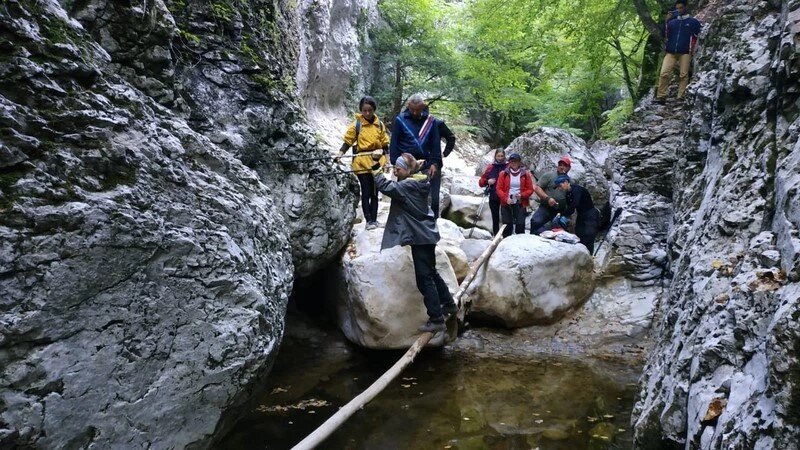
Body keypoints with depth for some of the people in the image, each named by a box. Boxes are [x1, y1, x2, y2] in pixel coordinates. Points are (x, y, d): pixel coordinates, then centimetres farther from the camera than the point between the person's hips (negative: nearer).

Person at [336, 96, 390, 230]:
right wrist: (341, 153, -17)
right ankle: (369, 220, 5)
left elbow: (385, 144, 10)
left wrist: (381, 151, -6)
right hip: (362, 162, -3)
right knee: (366, 192, -2)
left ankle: (374, 219, 15)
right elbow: (348, 141, -4)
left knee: (374, 193, 9)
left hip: (377, 163, 3)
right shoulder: (356, 124, -3)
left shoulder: (380, 124, 6)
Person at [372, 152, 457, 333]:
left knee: (424, 278, -6)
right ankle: (449, 304, 36)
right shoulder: (417, 183, 10)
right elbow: (395, 187, 11)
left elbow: (387, 188, -25)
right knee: (431, 272, 23)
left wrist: (376, 171, -13)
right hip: (426, 234, 10)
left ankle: (436, 320, -3)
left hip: (420, 236, -10)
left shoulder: (409, 185, -19)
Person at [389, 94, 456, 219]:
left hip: (427, 166, 1)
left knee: (432, 199, 2)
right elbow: (394, 144, 0)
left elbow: (435, 143, 4)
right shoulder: (400, 120, -1)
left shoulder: (431, 121, 3)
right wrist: (395, 163, -5)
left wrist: (434, 163, -4)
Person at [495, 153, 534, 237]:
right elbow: (499, 189, 1)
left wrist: (522, 195, -14)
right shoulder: (503, 174, 5)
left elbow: (530, 189, 4)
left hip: (520, 203, 0)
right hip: (507, 203, 1)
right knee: (507, 225, 3)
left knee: (520, 225, -5)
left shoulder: (525, 174, 5)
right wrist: (506, 199, -14)